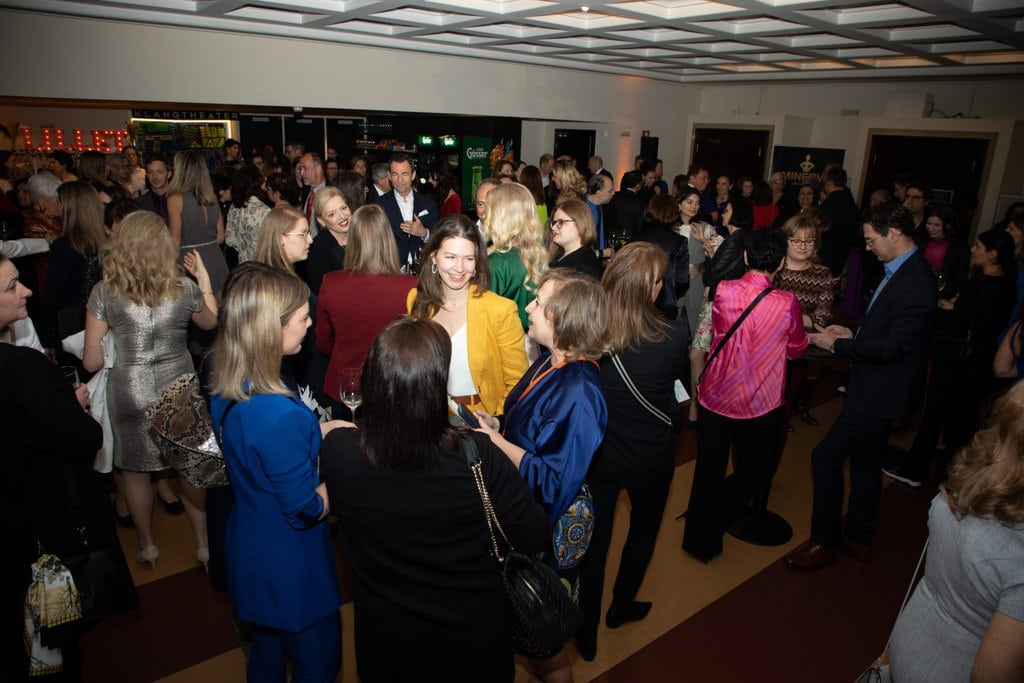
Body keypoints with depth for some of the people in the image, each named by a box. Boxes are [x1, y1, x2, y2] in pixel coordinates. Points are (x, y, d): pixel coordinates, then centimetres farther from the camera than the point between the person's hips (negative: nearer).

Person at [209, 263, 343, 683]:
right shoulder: (279, 415, -36)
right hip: (290, 571, -8)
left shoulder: (225, 390, -8)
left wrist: (321, 431, 3)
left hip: (248, 550, 8)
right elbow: (306, 511, -26)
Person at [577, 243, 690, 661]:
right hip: (651, 458, 0)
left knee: (595, 537, 19)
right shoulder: (675, 335, -25)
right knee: (644, 528, 27)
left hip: (597, 452, 1)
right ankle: (621, 606, 49)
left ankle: (587, 629, 35)